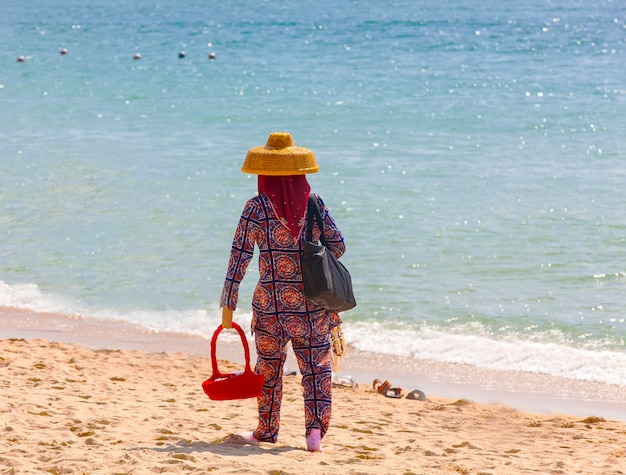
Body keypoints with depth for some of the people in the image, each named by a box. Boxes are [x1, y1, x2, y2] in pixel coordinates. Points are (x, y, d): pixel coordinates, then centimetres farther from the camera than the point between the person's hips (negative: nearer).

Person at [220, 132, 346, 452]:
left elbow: (239, 257, -8)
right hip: (312, 302, 1)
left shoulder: (257, 208, -7)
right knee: (316, 365, 7)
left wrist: (228, 305, -3)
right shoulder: (314, 203, -1)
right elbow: (338, 247, 3)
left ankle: (267, 431, 28)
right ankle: (315, 427, -9)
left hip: (271, 301, -1)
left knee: (269, 366, 16)